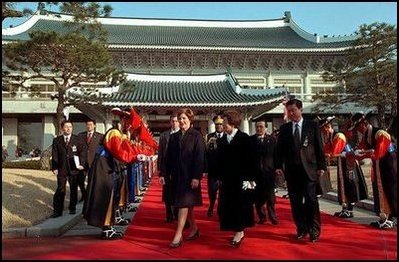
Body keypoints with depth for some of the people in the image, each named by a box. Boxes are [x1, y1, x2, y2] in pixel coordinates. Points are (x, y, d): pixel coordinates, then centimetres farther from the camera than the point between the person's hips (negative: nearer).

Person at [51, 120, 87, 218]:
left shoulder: (77, 139, 3)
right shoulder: (57, 140, 6)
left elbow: (83, 151, 0)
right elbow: (54, 155, 4)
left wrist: (81, 164, -9)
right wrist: (54, 167, -4)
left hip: (74, 168, 0)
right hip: (61, 168, 0)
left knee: (74, 189, 9)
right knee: (60, 190, 0)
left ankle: (72, 208, 23)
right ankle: (57, 211, 6)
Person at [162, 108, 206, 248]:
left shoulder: (196, 136, -6)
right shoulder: (173, 137, 10)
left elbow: (199, 157, -12)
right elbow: (168, 157, 11)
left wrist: (196, 177, -18)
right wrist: (164, 173, 5)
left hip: (190, 176, -5)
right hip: (177, 175, 6)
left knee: (184, 203, -6)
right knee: (187, 203, 15)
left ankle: (178, 234, -3)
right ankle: (194, 227, 32)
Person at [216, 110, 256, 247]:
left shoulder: (244, 138, -8)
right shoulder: (222, 140, 7)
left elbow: (250, 159, -10)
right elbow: (220, 160, 8)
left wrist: (250, 178, -13)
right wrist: (220, 177, 6)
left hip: (241, 178, -5)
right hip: (227, 179, 5)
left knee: (240, 205, 2)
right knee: (229, 206, 8)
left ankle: (239, 232, 13)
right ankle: (239, 231, 20)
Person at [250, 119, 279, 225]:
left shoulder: (272, 139, 5)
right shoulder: (250, 139, 3)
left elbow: (276, 154, 1)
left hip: (269, 171, 0)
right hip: (256, 172, 0)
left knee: (270, 196, 5)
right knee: (258, 196, 5)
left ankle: (273, 217, 17)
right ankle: (262, 217, 18)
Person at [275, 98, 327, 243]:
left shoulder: (312, 126, 5)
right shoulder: (284, 128, 10)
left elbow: (319, 147, 3)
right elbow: (279, 149, 6)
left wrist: (321, 166, -2)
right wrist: (278, 166, -4)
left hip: (309, 169, -2)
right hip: (292, 170, 2)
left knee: (311, 200, -4)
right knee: (295, 202, 7)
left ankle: (314, 230, 12)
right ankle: (301, 229, 21)